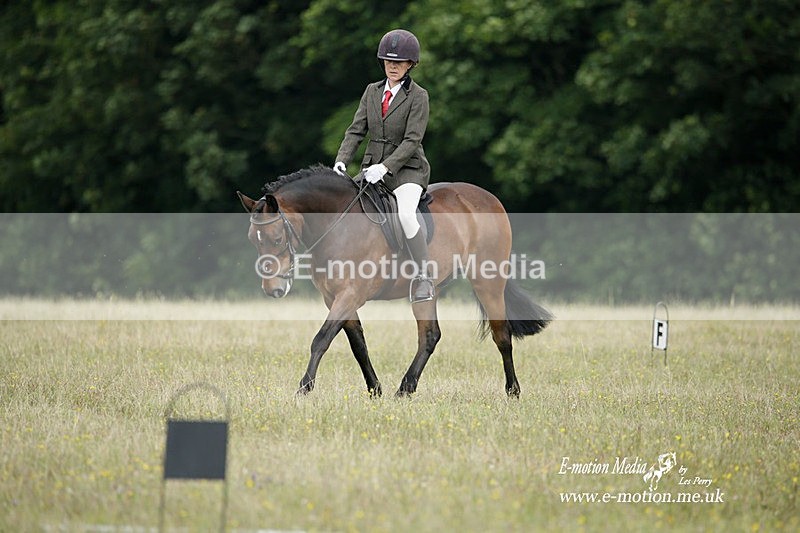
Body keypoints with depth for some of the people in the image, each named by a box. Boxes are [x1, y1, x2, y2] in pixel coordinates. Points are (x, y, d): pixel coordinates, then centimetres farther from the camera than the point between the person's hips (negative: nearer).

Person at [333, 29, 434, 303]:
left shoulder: (418, 96, -6)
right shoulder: (372, 91, 10)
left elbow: (412, 140, -14)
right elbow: (356, 131, 7)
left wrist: (385, 167, -26)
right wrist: (342, 161, -10)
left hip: (406, 170, -6)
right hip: (373, 170, 6)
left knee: (405, 213, -32)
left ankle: (423, 278, -27)